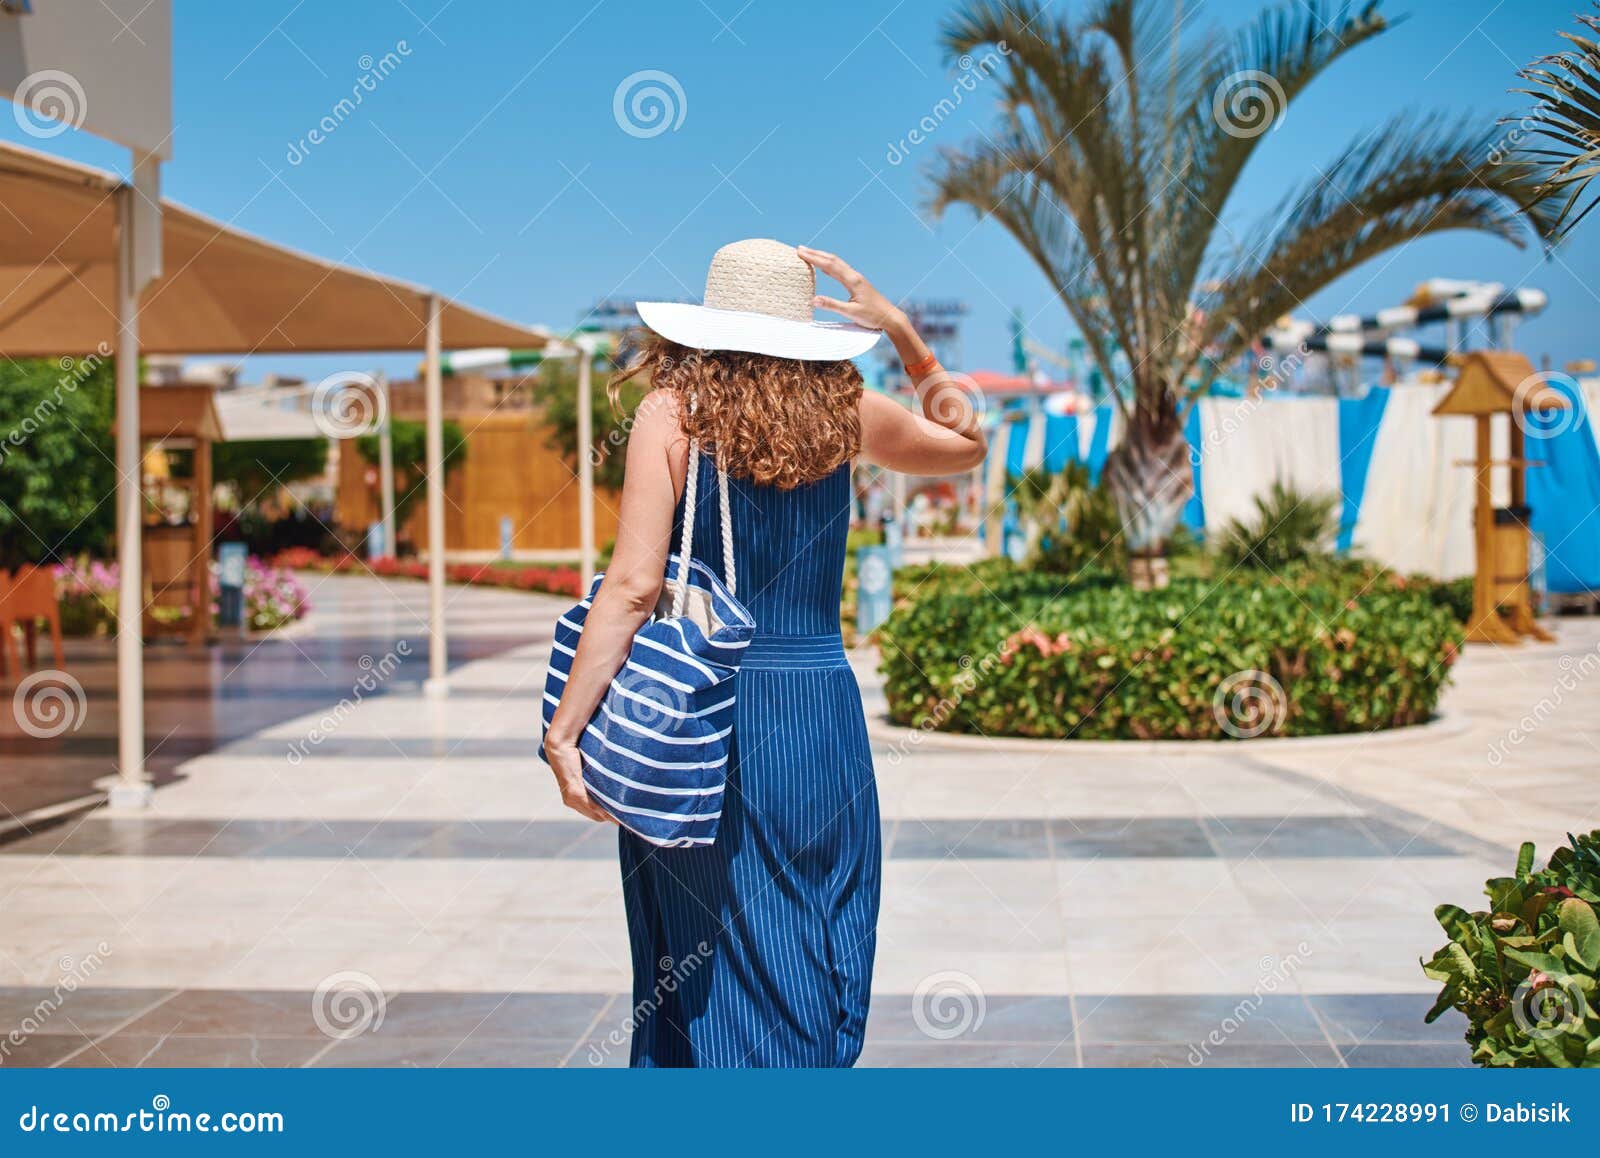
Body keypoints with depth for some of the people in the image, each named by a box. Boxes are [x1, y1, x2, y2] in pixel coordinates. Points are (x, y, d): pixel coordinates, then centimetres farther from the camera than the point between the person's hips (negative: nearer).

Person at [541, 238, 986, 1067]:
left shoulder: (673, 413, -5)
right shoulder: (844, 413, 4)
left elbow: (632, 586, -14)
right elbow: (966, 442, 24)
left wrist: (563, 732, -12)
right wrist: (902, 332, 17)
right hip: (822, 711, 3)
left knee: (706, 961, 8)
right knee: (822, 960, 15)